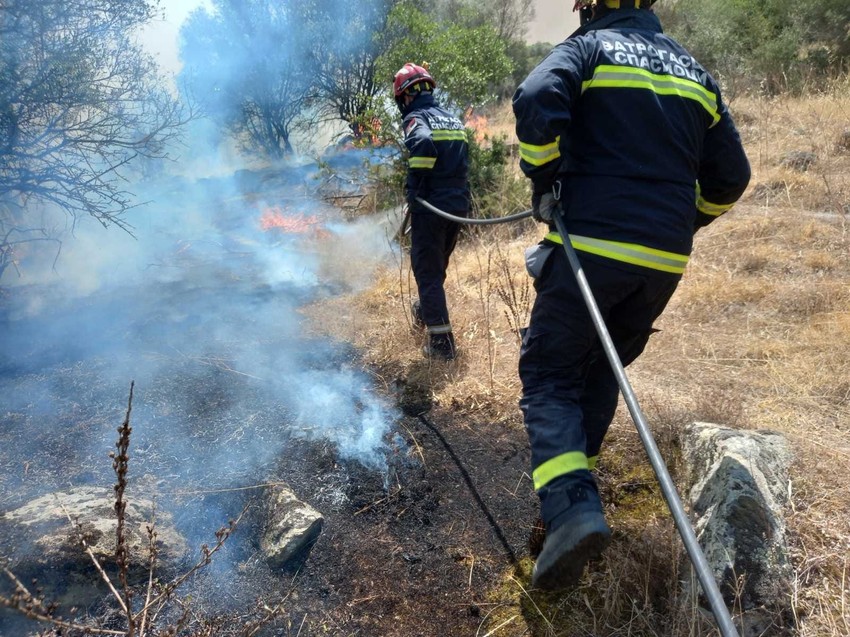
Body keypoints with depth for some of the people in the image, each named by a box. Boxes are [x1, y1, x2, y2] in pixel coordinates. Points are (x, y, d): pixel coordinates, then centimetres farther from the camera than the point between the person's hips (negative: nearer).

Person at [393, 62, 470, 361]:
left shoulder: (416, 118, -8)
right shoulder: (453, 119, 17)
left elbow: (423, 144, -29)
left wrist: (413, 189, -19)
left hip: (430, 207, -8)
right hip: (458, 205, 8)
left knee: (427, 272, 0)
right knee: (438, 266, 24)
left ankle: (441, 341, -1)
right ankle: (425, 312, 47)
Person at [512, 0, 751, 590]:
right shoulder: (693, 70, 19)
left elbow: (537, 101, -18)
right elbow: (730, 177, 17)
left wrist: (545, 182, -4)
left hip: (590, 246, -5)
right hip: (666, 261, 6)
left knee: (549, 372, 0)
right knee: (602, 369, 21)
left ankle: (572, 506, -18)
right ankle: (575, 475, 29)